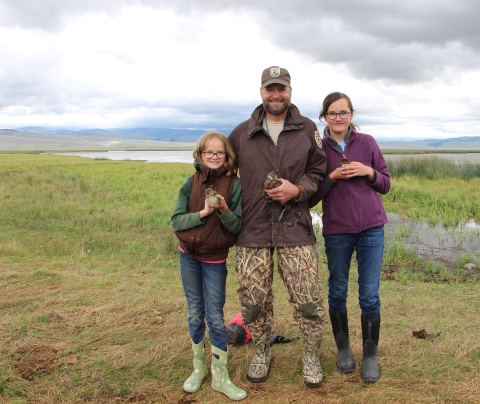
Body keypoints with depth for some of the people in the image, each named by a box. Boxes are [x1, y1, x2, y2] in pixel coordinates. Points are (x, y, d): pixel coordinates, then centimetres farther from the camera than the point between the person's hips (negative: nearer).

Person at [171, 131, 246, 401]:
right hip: (188, 256, 2)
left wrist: (224, 211, -27)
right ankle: (199, 368, 30)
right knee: (195, 314, 14)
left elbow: (237, 226, -9)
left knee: (216, 316, 3)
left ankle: (220, 376, 15)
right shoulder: (191, 183, -4)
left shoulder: (234, 184, -9)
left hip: (215, 259, -2)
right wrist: (202, 213, -22)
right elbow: (176, 221, -8)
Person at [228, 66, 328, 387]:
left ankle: (311, 356, 23)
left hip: (295, 229, -1)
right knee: (254, 300, 9)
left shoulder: (307, 129, 6)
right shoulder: (242, 133, 8)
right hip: (253, 231, 1)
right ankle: (262, 353, 33)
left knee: (308, 300, -1)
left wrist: (297, 190, -9)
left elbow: (318, 172, 8)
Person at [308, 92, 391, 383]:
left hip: (371, 228, 0)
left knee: (370, 295, 3)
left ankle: (371, 355, 20)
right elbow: (310, 198, -1)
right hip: (336, 231, 0)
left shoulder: (367, 142, 2)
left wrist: (368, 172, -12)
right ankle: (343, 348, 32)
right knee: (338, 293, 12)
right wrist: (332, 178, -16)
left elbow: (386, 185, 7)